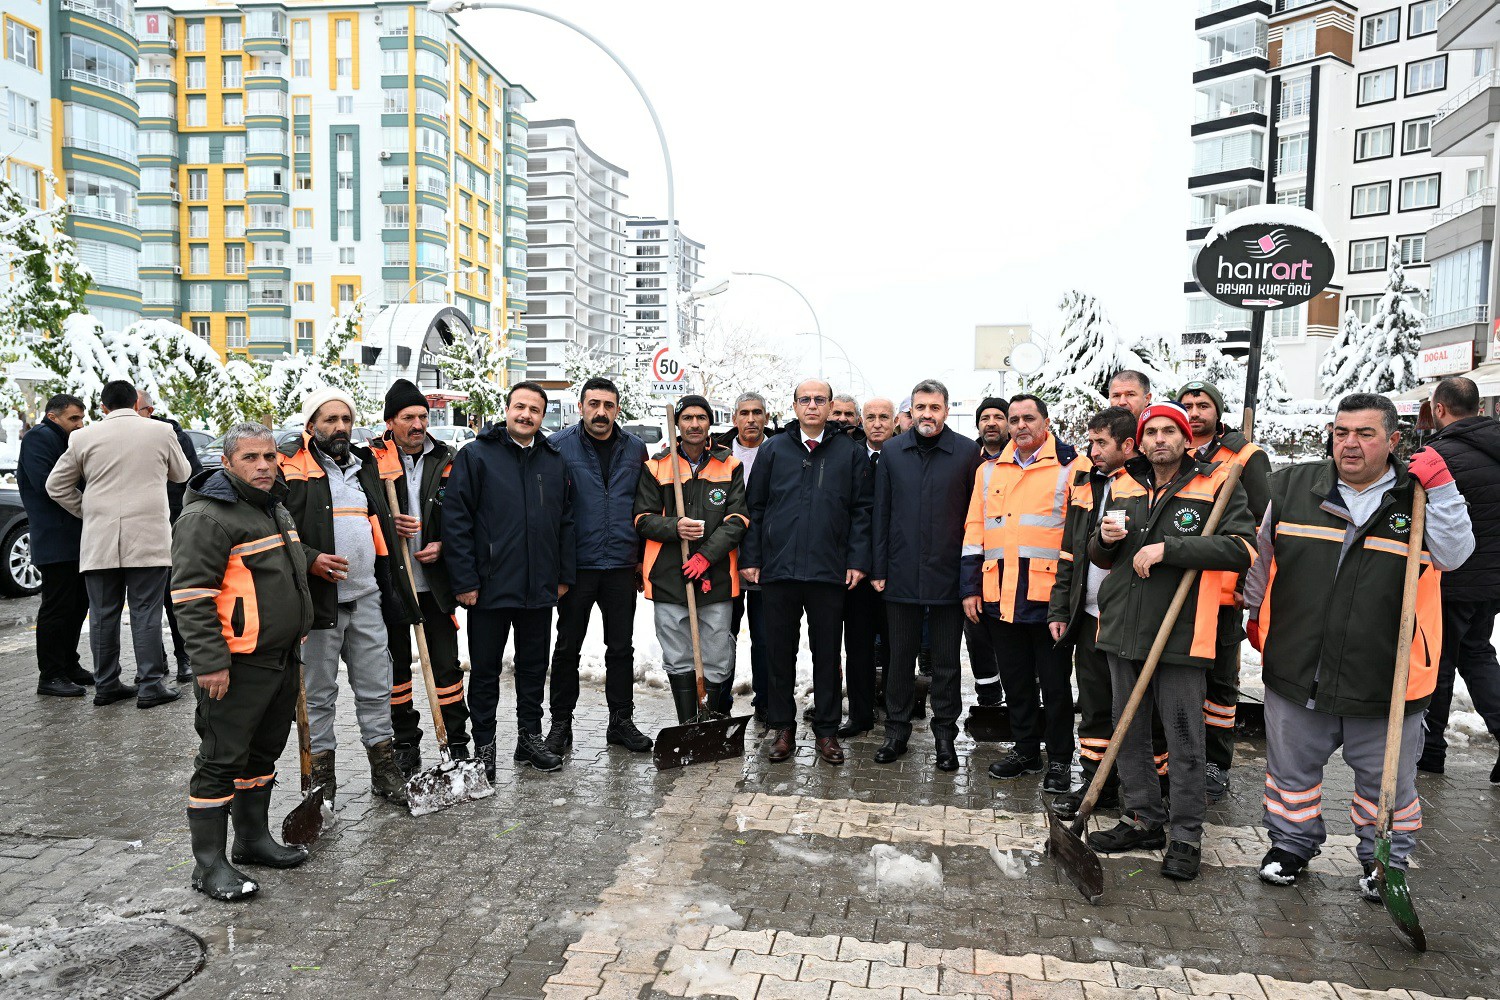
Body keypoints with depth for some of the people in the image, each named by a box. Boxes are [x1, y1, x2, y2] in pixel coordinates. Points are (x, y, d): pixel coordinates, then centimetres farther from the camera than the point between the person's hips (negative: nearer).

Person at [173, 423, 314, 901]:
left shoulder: (277, 509, 14)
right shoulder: (207, 516, -15)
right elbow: (191, 596, -19)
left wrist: (296, 643, 24)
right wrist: (211, 663, -22)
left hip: (281, 659, 9)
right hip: (237, 665, -9)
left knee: (263, 753, 18)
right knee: (221, 761, -1)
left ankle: (253, 838, 32)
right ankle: (209, 864, 9)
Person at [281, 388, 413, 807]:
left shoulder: (368, 465, 16)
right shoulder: (293, 470, -4)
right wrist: (309, 559, -21)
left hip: (367, 599, 5)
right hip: (320, 599, -5)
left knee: (376, 689, 11)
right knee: (319, 693, 7)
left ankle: (385, 771, 23)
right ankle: (321, 777, 20)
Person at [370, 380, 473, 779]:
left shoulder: (446, 460, 4)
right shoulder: (372, 459, -3)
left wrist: (442, 545, -7)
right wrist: (388, 524, -16)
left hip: (435, 581, 1)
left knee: (446, 663, 4)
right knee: (396, 663, 11)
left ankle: (457, 741, 15)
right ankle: (405, 742, 24)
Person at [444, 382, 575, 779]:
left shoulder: (555, 462, 9)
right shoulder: (476, 456, -5)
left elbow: (566, 521, 13)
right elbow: (456, 520, -8)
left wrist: (565, 575, 9)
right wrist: (464, 581, -12)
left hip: (540, 588, 4)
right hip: (489, 586, -4)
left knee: (534, 666, 15)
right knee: (485, 670, 8)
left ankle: (529, 737, 29)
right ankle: (484, 746, 20)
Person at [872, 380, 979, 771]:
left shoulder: (967, 452, -1)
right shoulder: (892, 452, 5)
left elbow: (976, 514, 0)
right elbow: (881, 513, 7)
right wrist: (879, 568, 3)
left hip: (948, 574, -2)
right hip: (901, 574, 2)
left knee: (946, 661, 8)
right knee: (900, 657, 11)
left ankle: (944, 735, 22)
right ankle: (897, 730, 24)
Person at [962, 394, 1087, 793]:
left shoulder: (1072, 467, -1)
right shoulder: (989, 470, 14)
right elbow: (974, 531, 13)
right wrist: (971, 588, 8)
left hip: (1049, 593, -4)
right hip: (999, 593, 5)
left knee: (1054, 681, 5)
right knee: (1015, 679, 14)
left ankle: (1059, 760, 19)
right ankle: (1026, 749, 29)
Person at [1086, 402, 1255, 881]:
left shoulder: (1217, 485, -3)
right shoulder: (1124, 487, 13)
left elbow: (1241, 548, -16)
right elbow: (1101, 557, 22)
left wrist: (1168, 547, -21)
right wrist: (1104, 540, -2)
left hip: (1179, 633, -5)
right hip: (1123, 627, 6)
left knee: (1184, 738, 2)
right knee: (1129, 732, 14)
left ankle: (1186, 837, 16)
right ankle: (1143, 820, 29)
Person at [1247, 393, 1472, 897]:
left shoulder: (1420, 496, -1)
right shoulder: (1291, 486, 0)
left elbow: (1453, 554, -14)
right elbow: (1262, 552, 12)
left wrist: (1441, 487, -21)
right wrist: (1255, 612, 19)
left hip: (1384, 676, -1)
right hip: (1296, 665, 1)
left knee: (1385, 779, 14)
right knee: (1292, 767, 16)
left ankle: (1385, 859, 37)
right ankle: (1292, 842, 37)